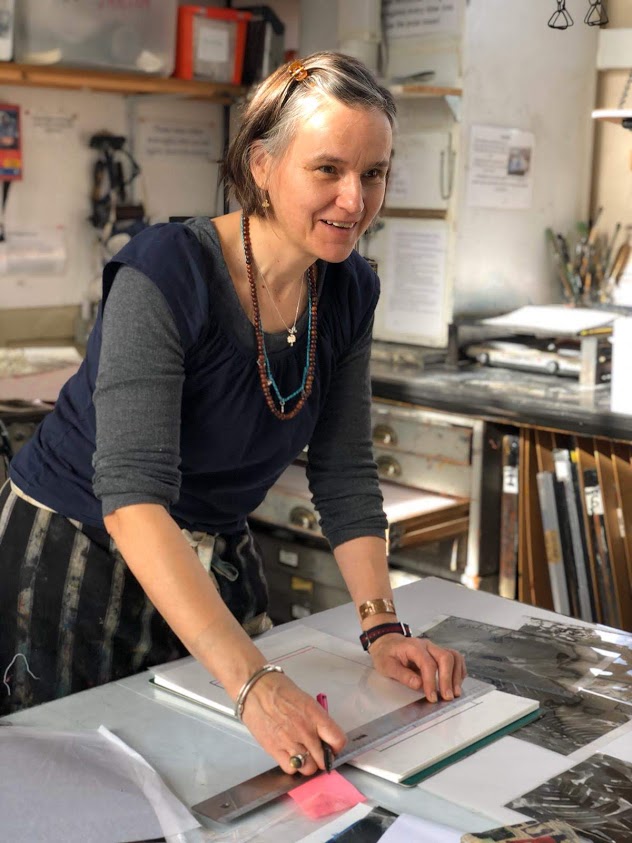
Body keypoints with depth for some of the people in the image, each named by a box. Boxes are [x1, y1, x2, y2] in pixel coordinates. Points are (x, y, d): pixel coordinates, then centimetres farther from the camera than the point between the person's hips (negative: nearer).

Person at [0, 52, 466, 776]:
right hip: (76, 558, -5)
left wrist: (382, 627, -13)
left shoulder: (348, 290, -6)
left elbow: (345, 476, -1)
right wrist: (253, 682, -45)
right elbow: (133, 497, -37)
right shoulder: (165, 273, -28)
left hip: (215, 565, 6)